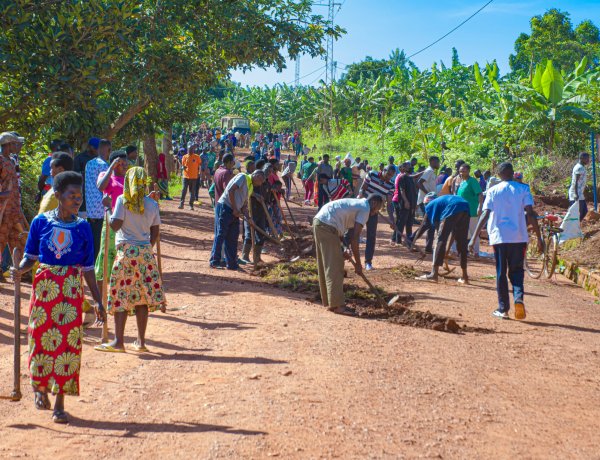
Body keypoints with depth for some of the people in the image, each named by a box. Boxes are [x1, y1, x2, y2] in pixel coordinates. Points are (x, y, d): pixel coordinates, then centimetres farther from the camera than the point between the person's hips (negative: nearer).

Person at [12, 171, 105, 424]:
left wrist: (98, 301, 5)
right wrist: (20, 270, -16)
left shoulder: (82, 227, 2)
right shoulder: (41, 222, 0)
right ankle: (39, 386, 31)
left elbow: (88, 268, 6)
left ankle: (59, 403, 8)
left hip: (71, 290, 0)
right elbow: (31, 256, 7)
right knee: (41, 338, 2)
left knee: (68, 343, -2)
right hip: (44, 286, 0)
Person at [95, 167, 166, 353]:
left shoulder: (123, 200, -6)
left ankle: (118, 341, 0)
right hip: (146, 252, 4)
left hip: (126, 251, -4)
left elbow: (115, 224, -11)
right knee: (142, 296, 7)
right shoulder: (152, 204, 5)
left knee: (121, 296, 1)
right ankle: (141, 341, 11)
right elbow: (155, 232, 8)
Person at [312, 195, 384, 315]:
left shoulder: (356, 203, 25)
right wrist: (358, 263, -3)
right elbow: (354, 239, -9)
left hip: (318, 221, 10)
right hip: (327, 227, -10)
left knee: (325, 265, 16)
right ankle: (336, 305, -3)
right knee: (334, 267, -5)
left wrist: (345, 250, 11)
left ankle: (328, 301, 25)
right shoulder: (365, 209, -3)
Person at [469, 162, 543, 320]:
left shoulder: (492, 191, 2)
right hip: (519, 237, 0)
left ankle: (503, 309, 10)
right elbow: (531, 214, -6)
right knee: (516, 270, 13)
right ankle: (518, 298, -13)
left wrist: (474, 238, -8)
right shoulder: (523, 189, 2)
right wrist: (539, 238, -4)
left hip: (499, 237, 0)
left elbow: (485, 215, -7)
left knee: (501, 273, 9)